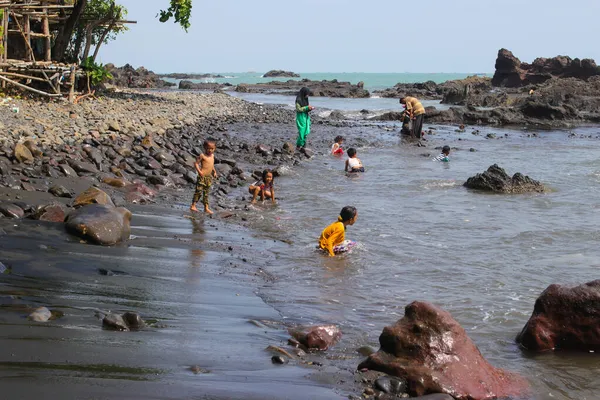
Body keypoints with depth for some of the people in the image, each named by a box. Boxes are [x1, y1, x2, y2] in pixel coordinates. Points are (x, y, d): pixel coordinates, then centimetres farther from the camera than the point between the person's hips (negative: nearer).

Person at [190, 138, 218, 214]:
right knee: (199, 191, -10)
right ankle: (193, 206, -3)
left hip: (209, 177, 7)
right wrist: (199, 171, -20)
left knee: (206, 193, 12)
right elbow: (196, 163, -10)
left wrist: (214, 171, 17)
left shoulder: (212, 155, 11)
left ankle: (206, 208, 15)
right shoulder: (202, 156, -11)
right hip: (202, 176, -7)